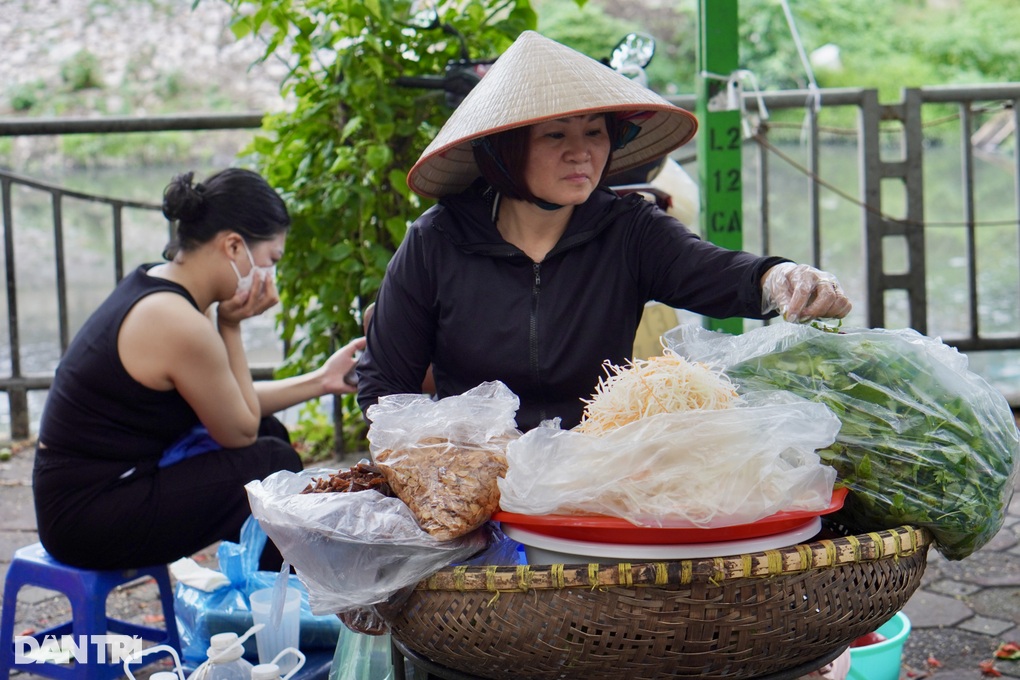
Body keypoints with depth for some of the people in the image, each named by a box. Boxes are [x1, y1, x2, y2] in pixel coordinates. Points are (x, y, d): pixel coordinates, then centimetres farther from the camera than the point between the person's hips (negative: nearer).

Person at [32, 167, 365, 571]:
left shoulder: (156, 283, 6)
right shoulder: (179, 324, -24)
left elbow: (235, 405, 12)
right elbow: (240, 432, -11)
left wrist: (321, 381, 14)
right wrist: (231, 326, -10)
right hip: (88, 518, -10)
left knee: (270, 433, 14)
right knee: (274, 463, -7)